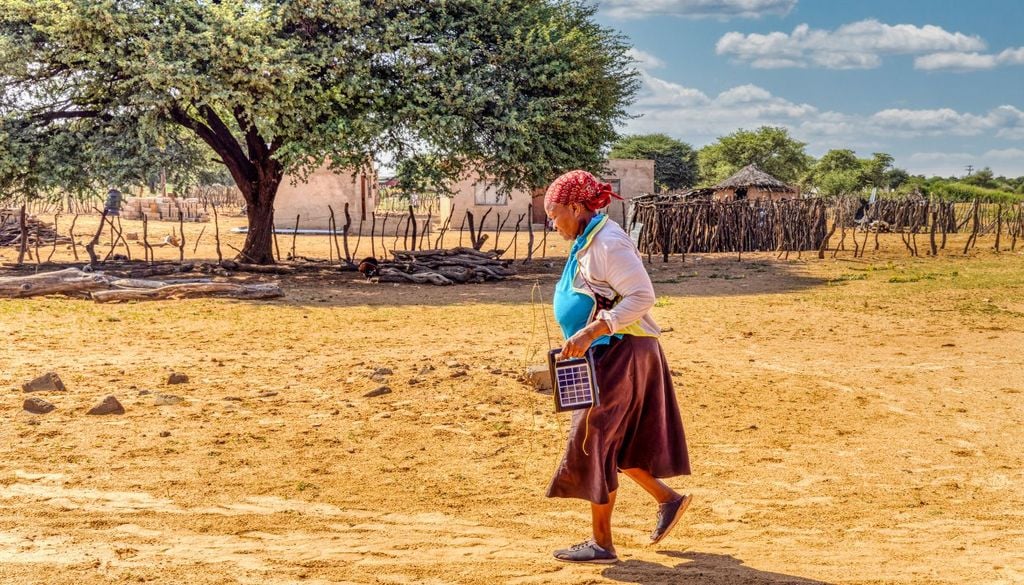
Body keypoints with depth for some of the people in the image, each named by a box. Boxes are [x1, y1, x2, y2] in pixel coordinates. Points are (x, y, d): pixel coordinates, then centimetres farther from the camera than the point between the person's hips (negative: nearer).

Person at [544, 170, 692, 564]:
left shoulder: (608, 243, -18)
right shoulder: (587, 243, 14)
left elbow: (641, 296, -25)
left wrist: (589, 332, -29)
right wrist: (580, 340, 18)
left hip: (621, 354, -10)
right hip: (604, 355, 10)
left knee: (594, 443, -4)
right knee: (609, 443, 16)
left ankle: (601, 543, 7)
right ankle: (668, 500, 27)